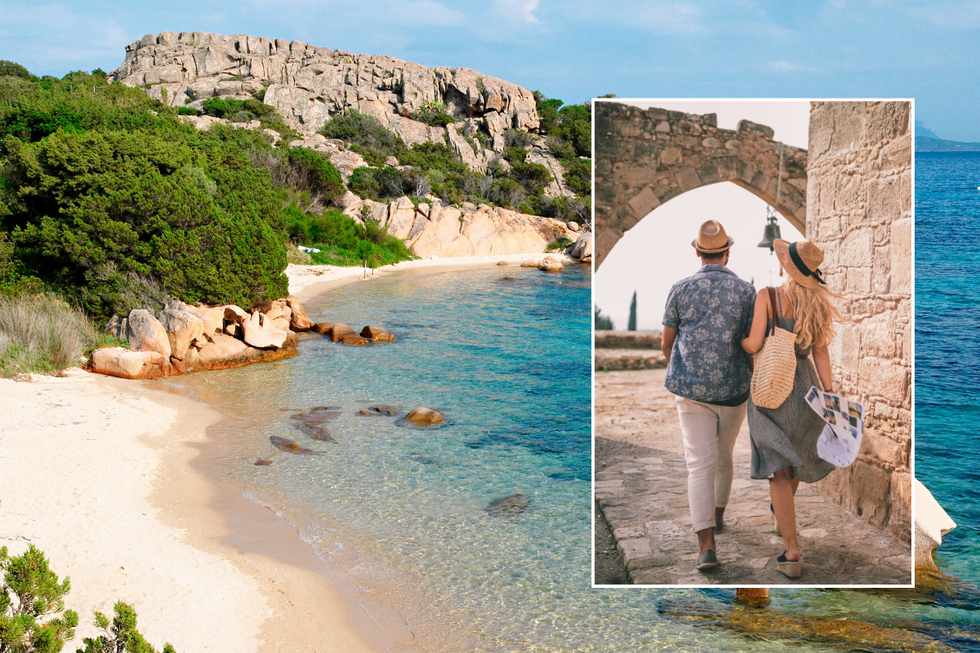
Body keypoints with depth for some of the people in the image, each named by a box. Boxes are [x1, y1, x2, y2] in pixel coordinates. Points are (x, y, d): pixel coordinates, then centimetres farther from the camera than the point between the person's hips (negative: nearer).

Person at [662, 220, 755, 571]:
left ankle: (706, 545, -16)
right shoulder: (746, 291, -4)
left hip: (691, 389, -1)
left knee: (700, 464, -5)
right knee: (724, 455, 24)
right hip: (734, 389, 1)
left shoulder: (681, 289, -3)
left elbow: (666, 342, 5)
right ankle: (718, 515, 44)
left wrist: (677, 370, 26)